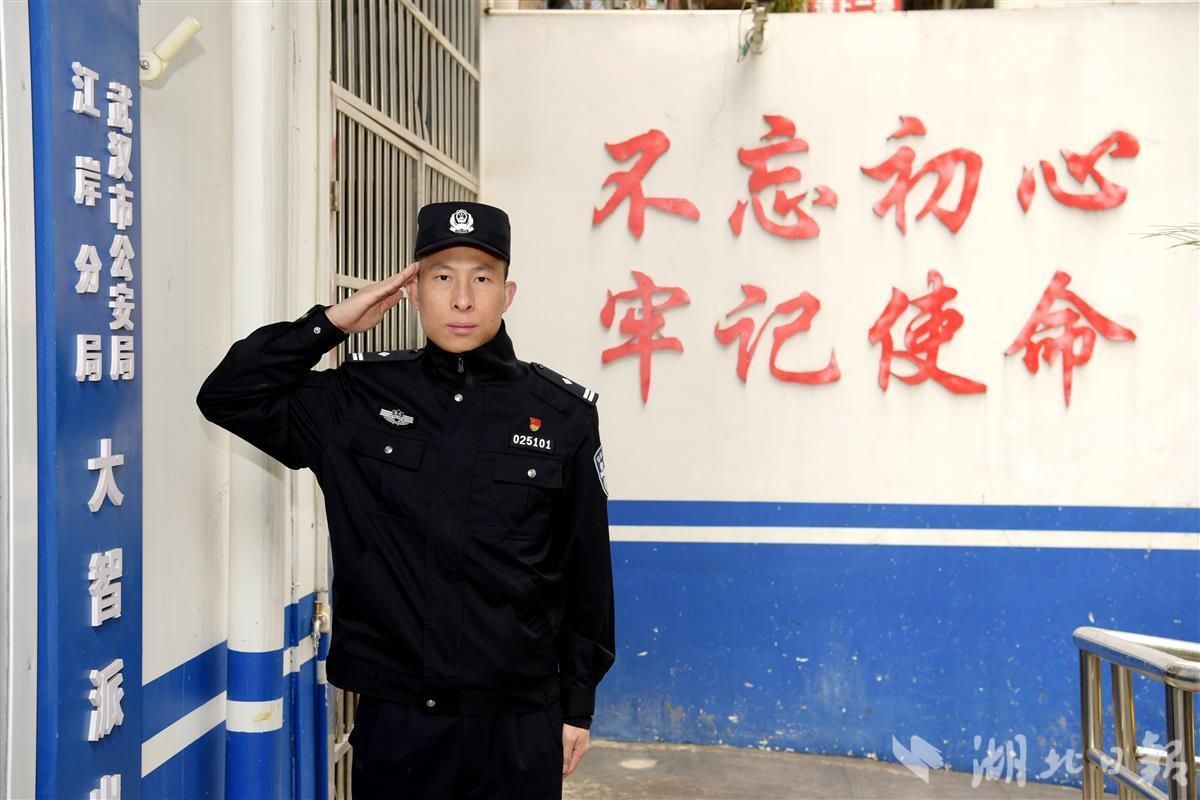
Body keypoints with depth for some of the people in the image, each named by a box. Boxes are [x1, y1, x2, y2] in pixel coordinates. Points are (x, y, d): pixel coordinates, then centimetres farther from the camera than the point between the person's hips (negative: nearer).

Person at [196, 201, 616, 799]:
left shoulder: (563, 412, -4)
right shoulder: (360, 398, 0)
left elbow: (586, 568, 2)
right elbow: (225, 397, -1)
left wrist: (578, 703, 5)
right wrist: (328, 324, -8)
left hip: (519, 722, 0)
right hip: (393, 718, 1)